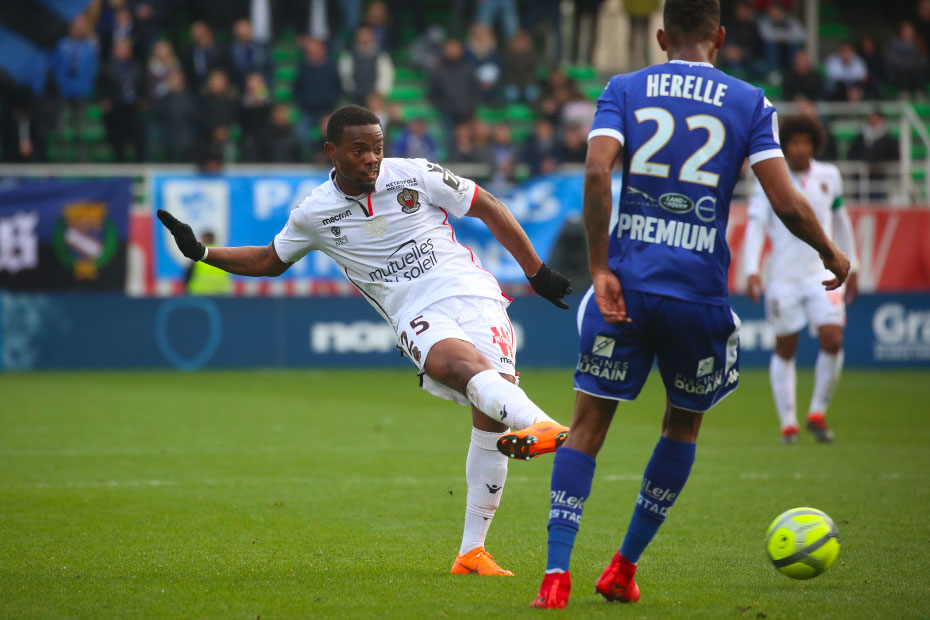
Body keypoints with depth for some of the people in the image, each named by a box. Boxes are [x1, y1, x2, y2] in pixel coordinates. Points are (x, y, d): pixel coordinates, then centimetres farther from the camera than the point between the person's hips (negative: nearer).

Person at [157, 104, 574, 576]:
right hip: (418, 316, 0)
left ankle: (472, 550, -9)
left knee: (491, 410, -16)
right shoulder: (315, 214, 6)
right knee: (464, 364, -35)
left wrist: (537, 273, 13)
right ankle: (540, 425, -63)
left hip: (470, 291, 1)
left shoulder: (415, 175, 3)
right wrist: (200, 252, 14)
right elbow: (270, 260, 25)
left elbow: (488, 209, 13)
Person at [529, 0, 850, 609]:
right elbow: (787, 203, -4)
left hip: (625, 284, 0)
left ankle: (556, 575, -6)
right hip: (700, 292, 0)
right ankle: (624, 569, 22)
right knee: (683, 426, 21)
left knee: (588, 425, 6)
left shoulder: (624, 90, 6)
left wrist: (600, 268, -8)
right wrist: (831, 255, 13)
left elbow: (596, 171, -11)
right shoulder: (750, 103, 5)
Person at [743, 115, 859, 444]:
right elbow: (755, 224, -10)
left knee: (832, 340, -11)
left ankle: (817, 413, 6)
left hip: (823, 272, 2)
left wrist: (851, 267, 21)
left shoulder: (829, 176, 7)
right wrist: (751, 270, -20)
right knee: (785, 349, 4)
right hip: (784, 277, -2)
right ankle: (788, 423, 14)